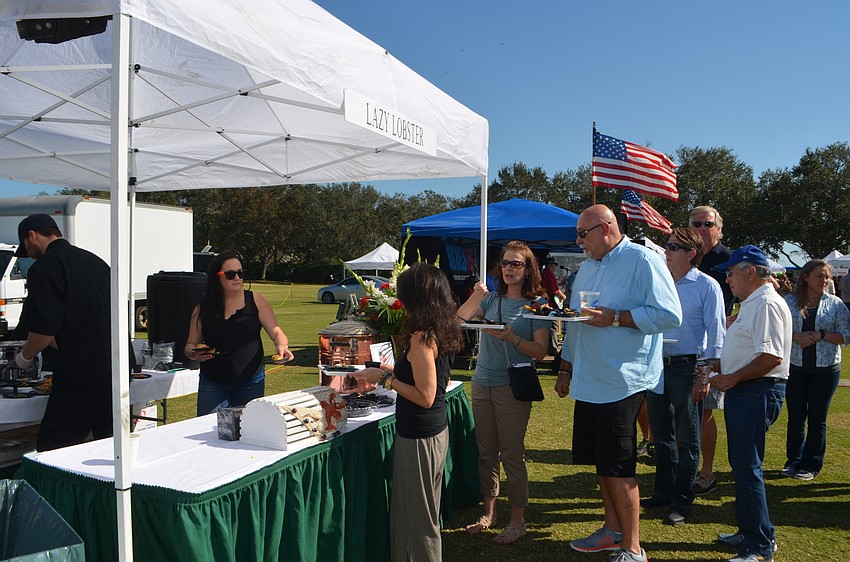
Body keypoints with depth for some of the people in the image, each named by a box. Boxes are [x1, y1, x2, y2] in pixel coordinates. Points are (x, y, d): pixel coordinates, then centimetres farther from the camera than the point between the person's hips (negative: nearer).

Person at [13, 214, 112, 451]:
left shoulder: (44, 268, -8)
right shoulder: (95, 261, 16)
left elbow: (44, 330, -13)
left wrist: (25, 356, 8)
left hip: (80, 374, -8)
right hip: (118, 369, 8)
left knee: (51, 448, 4)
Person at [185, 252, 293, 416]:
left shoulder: (255, 301, -1)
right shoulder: (204, 307, 1)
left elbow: (276, 332, -5)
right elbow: (190, 345, 6)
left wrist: (281, 346, -26)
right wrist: (195, 353, -17)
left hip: (251, 383, 0)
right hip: (213, 385, 0)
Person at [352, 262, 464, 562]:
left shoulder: (421, 338, -22)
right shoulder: (443, 332, 5)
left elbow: (425, 397, -23)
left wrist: (385, 377, -16)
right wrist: (394, 372, 15)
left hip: (418, 439, -9)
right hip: (437, 432, 9)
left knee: (416, 517, 6)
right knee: (427, 512, 23)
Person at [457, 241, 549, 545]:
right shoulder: (491, 299, 8)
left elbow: (540, 351, -10)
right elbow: (458, 321, -1)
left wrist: (512, 338, -24)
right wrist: (475, 297, -14)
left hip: (513, 387, -5)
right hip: (482, 383, 5)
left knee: (511, 454, 1)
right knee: (486, 453, 13)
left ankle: (518, 520, 15)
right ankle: (489, 512, 28)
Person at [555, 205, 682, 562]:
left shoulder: (642, 260, -10)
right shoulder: (587, 268, 16)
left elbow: (669, 315, -18)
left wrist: (614, 318, -21)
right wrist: (566, 369, 19)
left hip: (621, 383, -8)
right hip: (588, 382, 8)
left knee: (617, 468, -3)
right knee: (600, 462, 16)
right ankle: (613, 530, 32)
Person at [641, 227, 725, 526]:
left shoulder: (706, 286, -7)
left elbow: (716, 333, -9)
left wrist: (706, 375, -14)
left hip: (687, 367, -6)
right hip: (657, 364, 6)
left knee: (687, 437, 5)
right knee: (661, 432, 15)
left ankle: (682, 502, 15)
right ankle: (664, 491, 29)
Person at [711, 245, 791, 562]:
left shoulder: (766, 304, -16)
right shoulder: (751, 304, 18)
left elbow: (771, 357, -24)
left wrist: (733, 378, -16)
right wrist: (726, 376, 16)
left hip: (757, 393, -11)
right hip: (744, 393, 11)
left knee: (747, 468, -8)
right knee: (741, 465, 16)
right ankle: (749, 533, 27)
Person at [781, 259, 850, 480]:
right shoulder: (789, 302, 1)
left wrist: (822, 335, -16)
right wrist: (797, 336, -16)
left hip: (825, 369, -1)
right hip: (795, 368, 1)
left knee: (817, 419, 7)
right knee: (795, 417, 8)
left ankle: (811, 465, 18)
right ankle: (793, 460, 22)